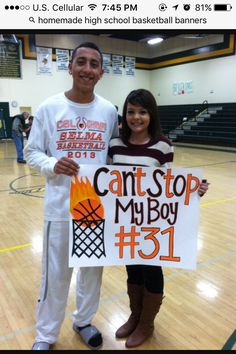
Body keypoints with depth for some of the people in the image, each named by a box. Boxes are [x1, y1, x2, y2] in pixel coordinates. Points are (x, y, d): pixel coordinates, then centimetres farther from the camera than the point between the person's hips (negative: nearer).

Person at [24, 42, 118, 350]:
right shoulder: (49, 108, -5)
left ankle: (83, 321, 44)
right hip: (60, 206, -2)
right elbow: (32, 152, -1)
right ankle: (45, 335, 35)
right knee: (55, 275, 10)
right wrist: (52, 165, -21)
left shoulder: (109, 111, 1)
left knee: (93, 269, 18)